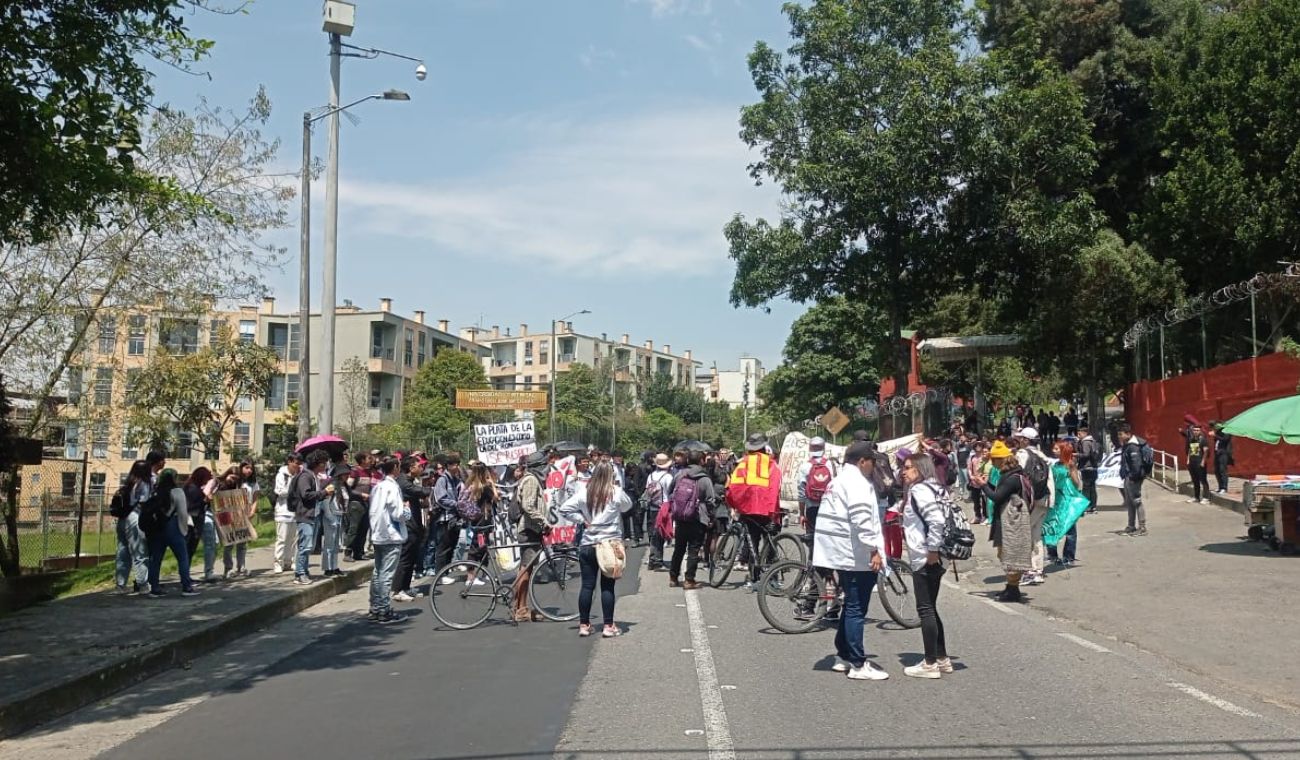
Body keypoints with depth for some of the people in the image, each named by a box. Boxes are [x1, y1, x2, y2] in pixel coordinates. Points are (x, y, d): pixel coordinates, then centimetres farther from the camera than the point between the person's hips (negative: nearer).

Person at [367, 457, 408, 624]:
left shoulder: (376, 487, 7)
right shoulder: (392, 487, -15)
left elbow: (373, 510, 13)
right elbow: (398, 514, -19)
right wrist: (407, 508, 2)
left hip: (377, 535, 8)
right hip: (392, 535, -8)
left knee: (377, 573, 13)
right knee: (387, 574, -4)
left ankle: (375, 609, 19)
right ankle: (384, 611, -1)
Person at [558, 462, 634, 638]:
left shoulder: (584, 493, -2)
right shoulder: (616, 493, -7)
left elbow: (564, 510, -4)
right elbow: (628, 506, 12)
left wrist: (582, 520, 2)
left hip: (587, 545, 2)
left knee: (587, 585, 7)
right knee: (607, 586, 2)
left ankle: (584, 625, 13)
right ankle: (608, 626, 5)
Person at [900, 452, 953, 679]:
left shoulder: (919, 490, -15)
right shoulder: (935, 488, 14)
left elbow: (936, 520, -28)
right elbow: (941, 518, 16)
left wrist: (932, 550, -22)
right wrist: (935, 550, 15)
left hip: (924, 559, -10)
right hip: (932, 560, 10)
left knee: (925, 610, -3)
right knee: (930, 609, 17)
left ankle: (930, 664, 2)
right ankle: (942, 659, 23)